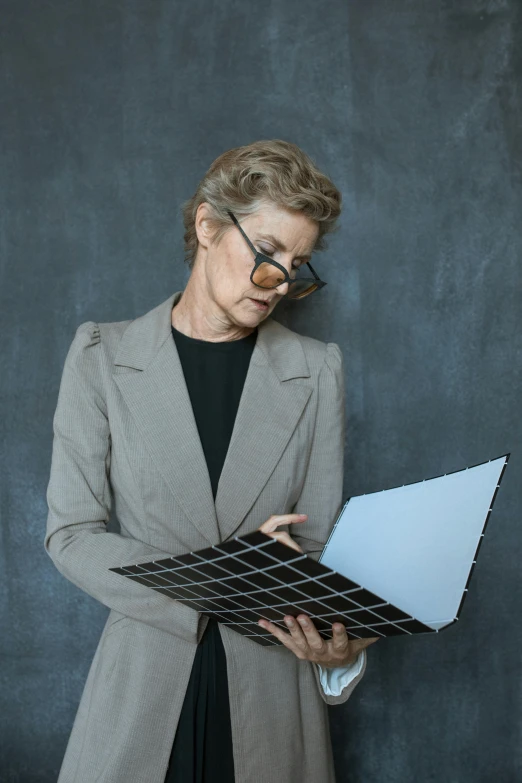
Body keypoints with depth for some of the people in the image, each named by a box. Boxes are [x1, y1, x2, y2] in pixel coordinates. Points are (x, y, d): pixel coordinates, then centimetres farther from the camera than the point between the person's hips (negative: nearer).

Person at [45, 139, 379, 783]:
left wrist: (339, 644, -20)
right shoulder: (102, 355, -2)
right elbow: (71, 535, -5)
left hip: (271, 684, 1)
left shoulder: (315, 369, 2)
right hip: (143, 678, -1)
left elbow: (319, 542, 1)